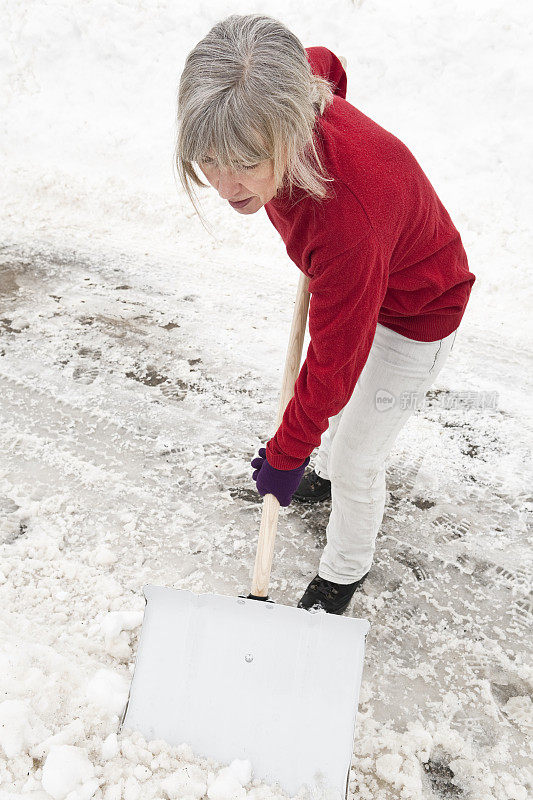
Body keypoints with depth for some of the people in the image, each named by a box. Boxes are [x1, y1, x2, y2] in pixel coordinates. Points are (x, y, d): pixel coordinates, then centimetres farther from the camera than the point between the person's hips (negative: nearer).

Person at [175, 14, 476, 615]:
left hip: (413, 315, -7)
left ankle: (344, 572, 37)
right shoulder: (294, 86, -24)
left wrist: (285, 456, -17)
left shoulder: (346, 216, -47)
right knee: (334, 403, 29)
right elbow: (324, 63, 4)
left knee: (356, 460, 7)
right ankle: (325, 474, 61)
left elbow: (332, 361, -33)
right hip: (351, 282, 8)